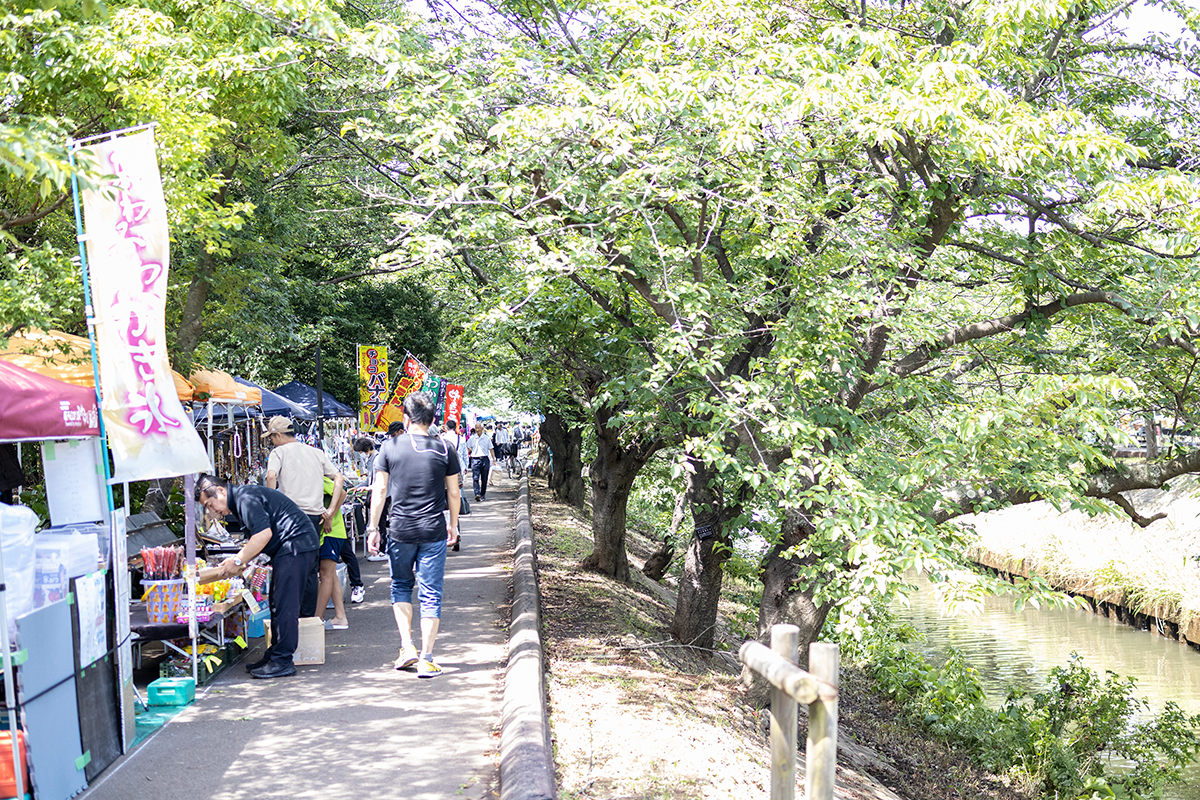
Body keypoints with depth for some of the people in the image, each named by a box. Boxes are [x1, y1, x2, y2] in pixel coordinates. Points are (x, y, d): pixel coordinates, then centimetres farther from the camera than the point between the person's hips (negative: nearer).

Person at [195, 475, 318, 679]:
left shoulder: (245, 498, -14)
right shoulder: (240, 500, 18)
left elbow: (264, 534, -23)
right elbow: (257, 540, 25)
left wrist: (238, 561, -17)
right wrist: (238, 559, 13)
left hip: (296, 544, -11)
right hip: (289, 548, 11)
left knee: (284, 604, -11)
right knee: (278, 603, 13)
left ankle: (282, 661, -9)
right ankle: (275, 655, 19)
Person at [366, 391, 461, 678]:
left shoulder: (390, 448, -1)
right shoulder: (444, 450, 0)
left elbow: (380, 491, -1)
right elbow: (453, 493, 5)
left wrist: (373, 528, 5)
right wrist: (453, 524, 18)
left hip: (400, 531, 0)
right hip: (434, 532, 0)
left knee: (401, 586, 20)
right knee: (431, 595, 4)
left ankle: (407, 647, 10)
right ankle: (426, 660, 3)